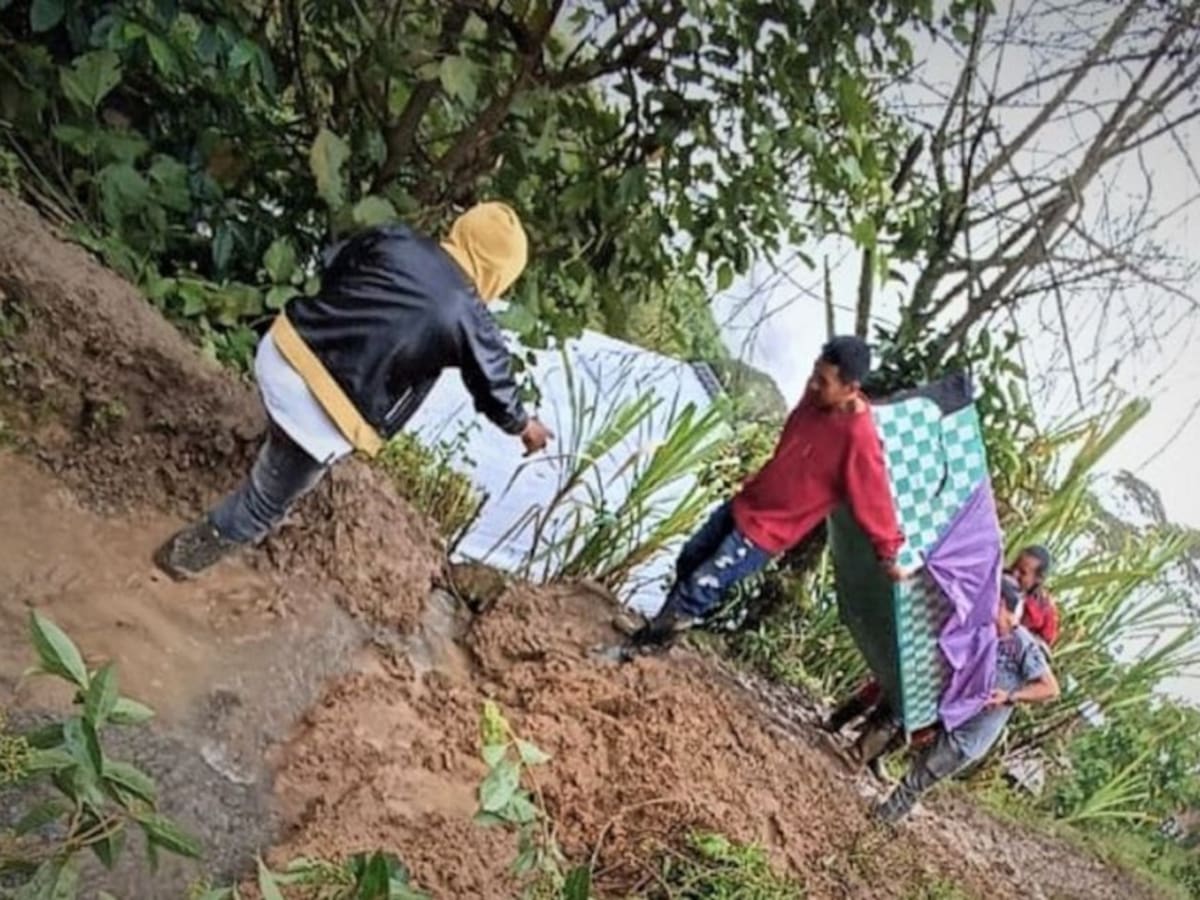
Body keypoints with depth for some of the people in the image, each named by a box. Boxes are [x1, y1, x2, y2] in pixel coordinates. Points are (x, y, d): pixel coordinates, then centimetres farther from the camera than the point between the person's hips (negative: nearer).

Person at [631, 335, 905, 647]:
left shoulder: (858, 438, -30)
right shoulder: (817, 395, -7)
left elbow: (874, 499, -20)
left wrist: (889, 554, -9)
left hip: (767, 529, -8)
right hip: (746, 501, 8)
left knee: (701, 585, -6)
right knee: (689, 560, 19)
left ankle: (652, 641, 17)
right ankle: (659, 627, 40)